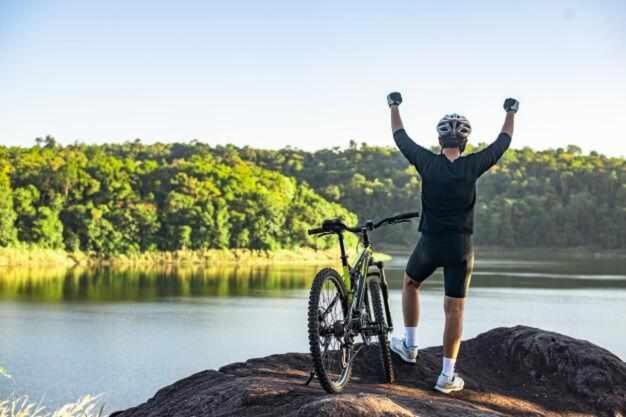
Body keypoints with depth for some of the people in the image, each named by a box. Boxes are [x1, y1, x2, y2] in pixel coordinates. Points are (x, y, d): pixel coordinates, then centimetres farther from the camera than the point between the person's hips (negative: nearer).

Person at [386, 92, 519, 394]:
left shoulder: (428, 163, -8)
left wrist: (394, 106, 24)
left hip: (430, 243, 0)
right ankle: (447, 376, 3)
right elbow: (502, 143, 9)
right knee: (454, 310, 4)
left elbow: (401, 137, 8)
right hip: (460, 247, 0)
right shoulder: (472, 166, -8)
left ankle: (409, 346, 28)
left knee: (410, 284, 28)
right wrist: (511, 113, 25)